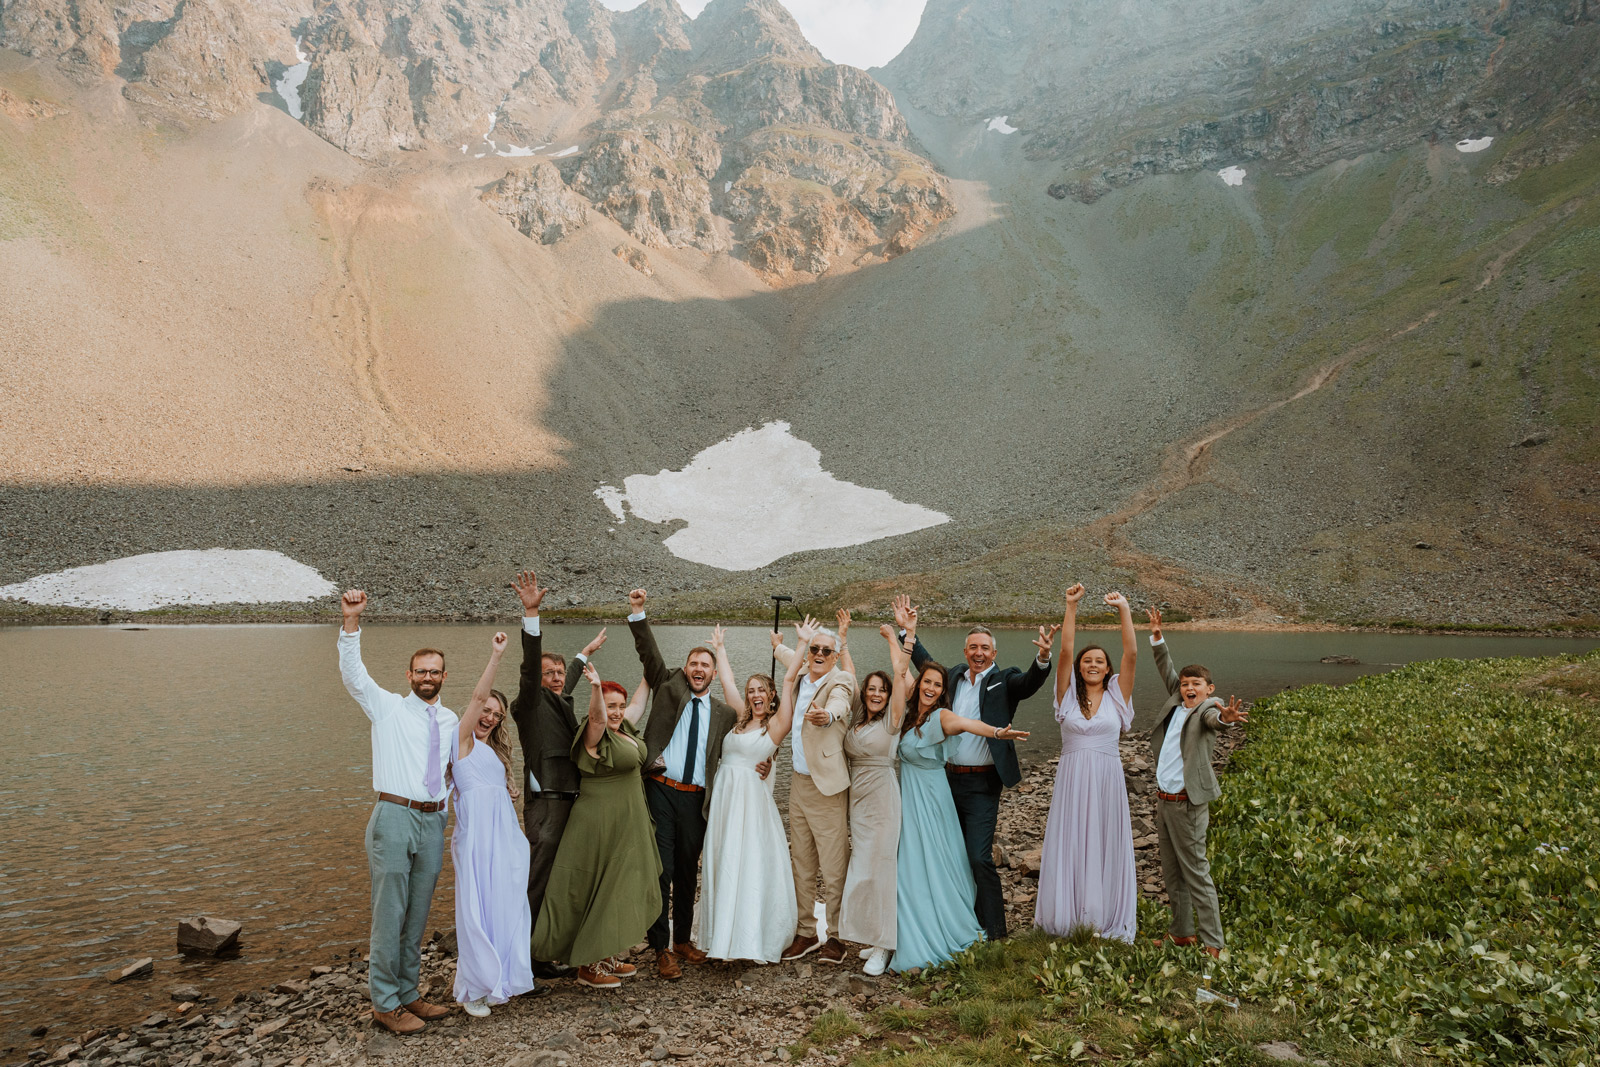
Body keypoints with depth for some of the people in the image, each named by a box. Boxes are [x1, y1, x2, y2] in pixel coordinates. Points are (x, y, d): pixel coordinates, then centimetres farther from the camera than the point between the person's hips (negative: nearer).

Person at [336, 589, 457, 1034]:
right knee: (389, 914, -3)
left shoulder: (451, 722, 14)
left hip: (433, 821, 5)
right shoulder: (387, 707, 1)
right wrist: (351, 621, -25)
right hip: (395, 817, -4)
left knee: (418, 914, 12)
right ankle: (384, 1002, 8)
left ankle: (408, 993, 25)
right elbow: (353, 673, -13)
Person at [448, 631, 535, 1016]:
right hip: (476, 835, -7)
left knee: (506, 906, 7)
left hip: (505, 836, 7)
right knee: (476, 910, -3)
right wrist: (495, 657, -18)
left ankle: (501, 977, 19)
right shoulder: (463, 741, 1)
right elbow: (477, 697, -13)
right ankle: (473, 989, 7)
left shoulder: (496, 750, 22)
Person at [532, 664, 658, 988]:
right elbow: (597, 717, -39)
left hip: (626, 825, 9)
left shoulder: (624, 729, 8)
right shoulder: (596, 736, -17)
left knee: (619, 891, 16)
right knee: (598, 891, -1)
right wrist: (596, 688, -57)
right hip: (600, 825, -9)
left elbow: (638, 703, 25)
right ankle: (588, 966, 9)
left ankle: (606, 957, 27)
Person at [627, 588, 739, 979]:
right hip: (660, 790, -3)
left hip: (696, 799, 3)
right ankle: (662, 950, 4)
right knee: (660, 869, -5)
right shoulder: (669, 685, 6)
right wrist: (637, 613, -18)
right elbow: (648, 653, -6)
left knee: (688, 872, 13)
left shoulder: (724, 713, 12)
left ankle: (683, 939, 29)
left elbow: (730, 753, 18)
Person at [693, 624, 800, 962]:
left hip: (752, 799, -6)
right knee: (722, 867, 9)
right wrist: (720, 648, 28)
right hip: (724, 797, 6)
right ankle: (724, 935, 19)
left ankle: (756, 939, 1)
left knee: (753, 867, -5)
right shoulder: (742, 719, 14)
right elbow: (727, 681, 21)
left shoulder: (776, 724, -1)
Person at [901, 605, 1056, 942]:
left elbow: (1030, 681, -23)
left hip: (981, 784, -6)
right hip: (948, 778, 6)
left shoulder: (1004, 681, -4)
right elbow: (926, 664, 25)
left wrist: (1044, 658, -42)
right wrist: (905, 629, 27)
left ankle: (994, 934, 0)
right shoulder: (955, 677, 10)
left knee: (979, 858, -11)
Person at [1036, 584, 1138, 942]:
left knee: (1104, 847, 4)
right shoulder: (1068, 695, 4)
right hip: (1071, 781, 0)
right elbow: (1065, 650, -6)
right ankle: (1069, 920, 11)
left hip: (1106, 781, 0)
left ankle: (1104, 921, 12)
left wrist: (1124, 609, -9)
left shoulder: (1116, 696, 5)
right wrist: (1071, 607, -11)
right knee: (1069, 847, 2)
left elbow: (1131, 654, -5)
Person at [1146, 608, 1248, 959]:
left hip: (1187, 802, -8)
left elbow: (1213, 716, -34)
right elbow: (1167, 672, 17)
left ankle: (1213, 943, 3)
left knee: (1196, 873, -4)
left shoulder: (1207, 708, -11)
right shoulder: (1176, 704, 7)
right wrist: (1157, 639, 11)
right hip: (1163, 799, 8)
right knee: (1171, 873, 16)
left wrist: (1225, 717, -56)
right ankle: (1182, 933, 29)